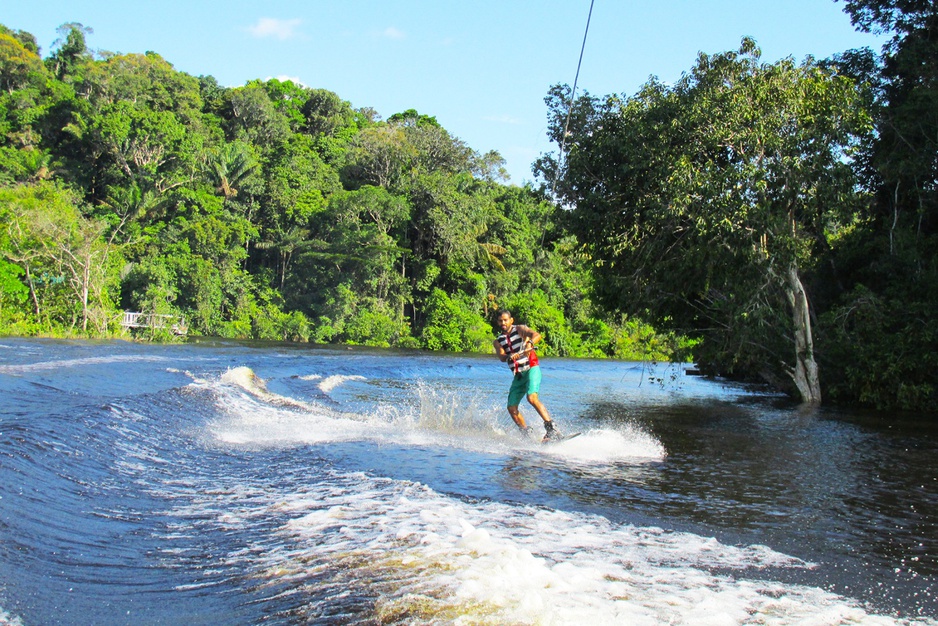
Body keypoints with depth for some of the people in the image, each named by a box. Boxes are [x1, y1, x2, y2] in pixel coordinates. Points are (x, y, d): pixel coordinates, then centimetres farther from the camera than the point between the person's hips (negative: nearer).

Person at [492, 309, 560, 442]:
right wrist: (510, 356, -31)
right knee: (511, 408, -3)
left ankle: (551, 429, -29)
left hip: (531, 369, -6)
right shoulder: (498, 341, 11)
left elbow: (537, 335, -18)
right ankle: (527, 435, 8)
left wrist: (530, 344, -39)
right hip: (518, 375, 6)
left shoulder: (520, 329, 1)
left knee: (532, 398, -27)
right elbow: (501, 357, -8)